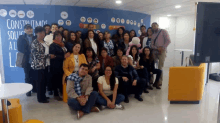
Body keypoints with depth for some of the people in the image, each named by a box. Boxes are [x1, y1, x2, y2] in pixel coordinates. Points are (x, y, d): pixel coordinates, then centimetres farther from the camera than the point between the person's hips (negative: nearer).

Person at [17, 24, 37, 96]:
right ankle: (28, 90, 20)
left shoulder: (35, 38, 8)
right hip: (27, 60, -1)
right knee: (28, 76, 8)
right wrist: (29, 52, -15)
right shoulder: (21, 38, 3)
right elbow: (20, 49, -7)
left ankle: (34, 89, 25)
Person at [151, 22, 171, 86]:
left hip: (162, 52, -5)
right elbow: (152, 45, 9)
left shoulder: (163, 31, 5)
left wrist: (162, 48, -14)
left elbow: (168, 41, -4)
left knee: (160, 67, -6)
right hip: (155, 52, 5)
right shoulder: (153, 35, 19)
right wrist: (157, 48, -10)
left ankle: (160, 81, 5)